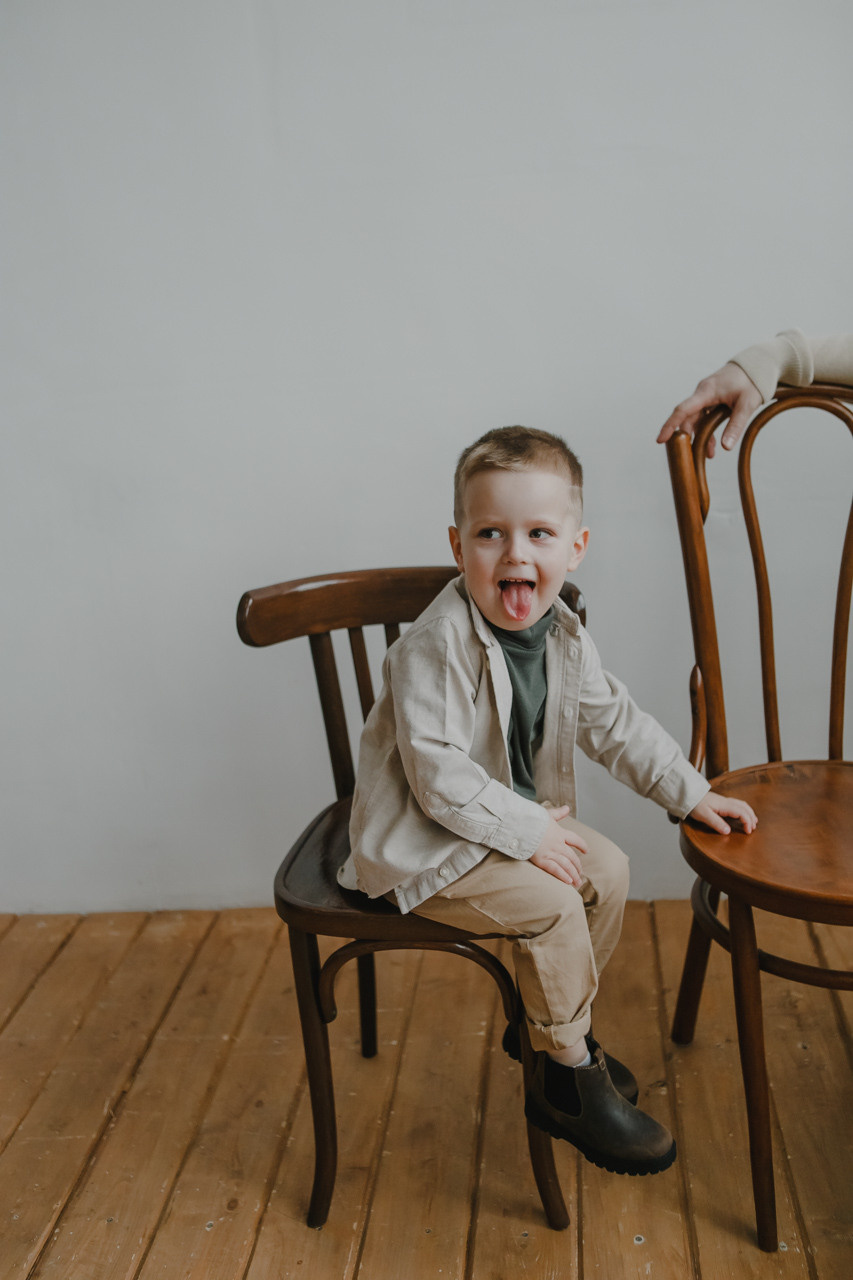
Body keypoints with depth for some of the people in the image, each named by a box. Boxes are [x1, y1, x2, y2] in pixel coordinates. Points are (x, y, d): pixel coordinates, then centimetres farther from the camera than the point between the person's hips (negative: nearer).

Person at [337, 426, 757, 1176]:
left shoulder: (563, 637, -1)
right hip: (423, 845, -8)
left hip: (510, 819, 9)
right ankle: (566, 1081, 1)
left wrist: (690, 793, 7)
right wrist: (527, 832, -25)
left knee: (609, 868, 5)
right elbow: (437, 775, -29)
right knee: (551, 903, -19)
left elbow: (616, 722, 10)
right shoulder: (437, 646, -28)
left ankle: (548, 1023, 23)